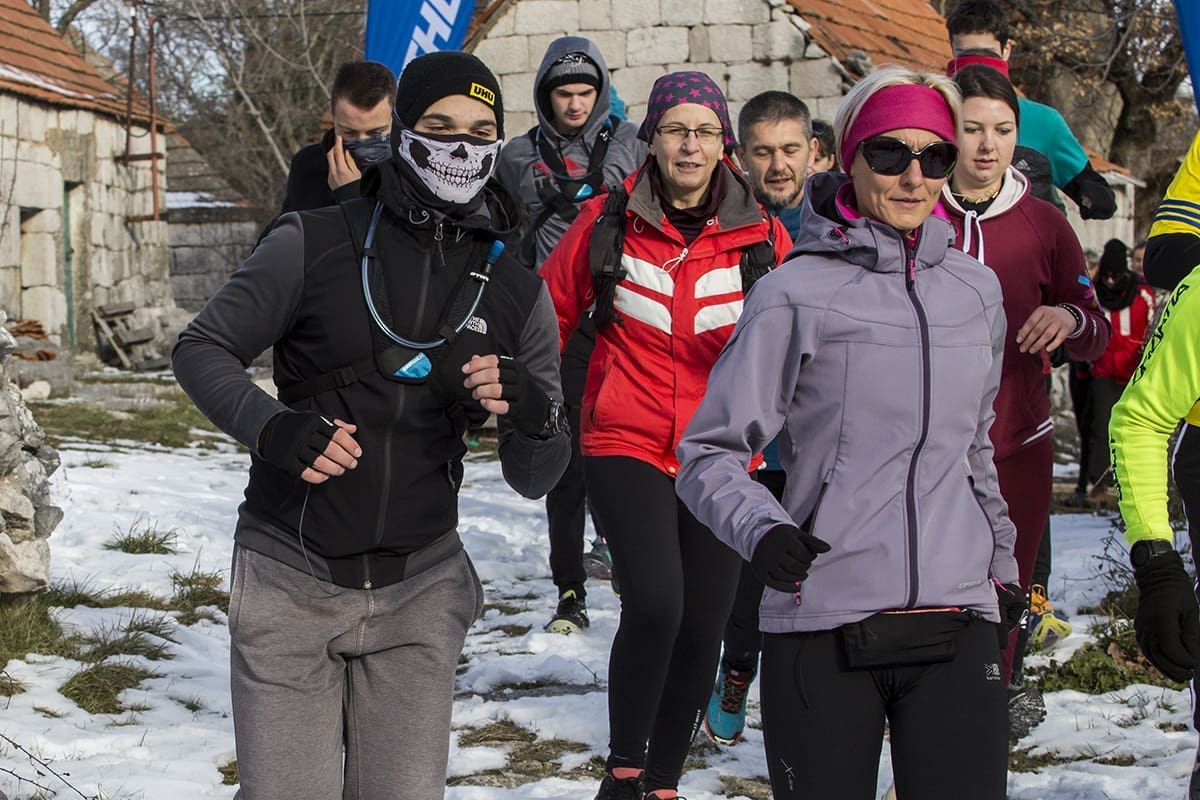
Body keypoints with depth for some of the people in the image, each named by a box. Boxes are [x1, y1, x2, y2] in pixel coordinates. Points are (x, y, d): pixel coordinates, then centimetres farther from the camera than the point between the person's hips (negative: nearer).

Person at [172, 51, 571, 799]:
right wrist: (270, 426, -20)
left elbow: (533, 480, 3)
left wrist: (535, 416, -21)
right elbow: (202, 348, 0)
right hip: (291, 582, -2)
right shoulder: (314, 245, -6)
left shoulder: (518, 295, 3)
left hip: (419, 593, 3)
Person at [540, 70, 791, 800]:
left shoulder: (762, 236, 1)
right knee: (655, 602, -23)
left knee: (702, 629, 7)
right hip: (626, 444, -2)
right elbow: (549, 313, 9)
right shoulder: (607, 222, -1)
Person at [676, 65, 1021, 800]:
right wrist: (763, 531, -20)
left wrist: (1001, 567, 27)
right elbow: (709, 454, -3)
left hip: (956, 627, 4)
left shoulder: (976, 290, 11)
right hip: (823, 633, -3)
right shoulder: (796, 295, -4)